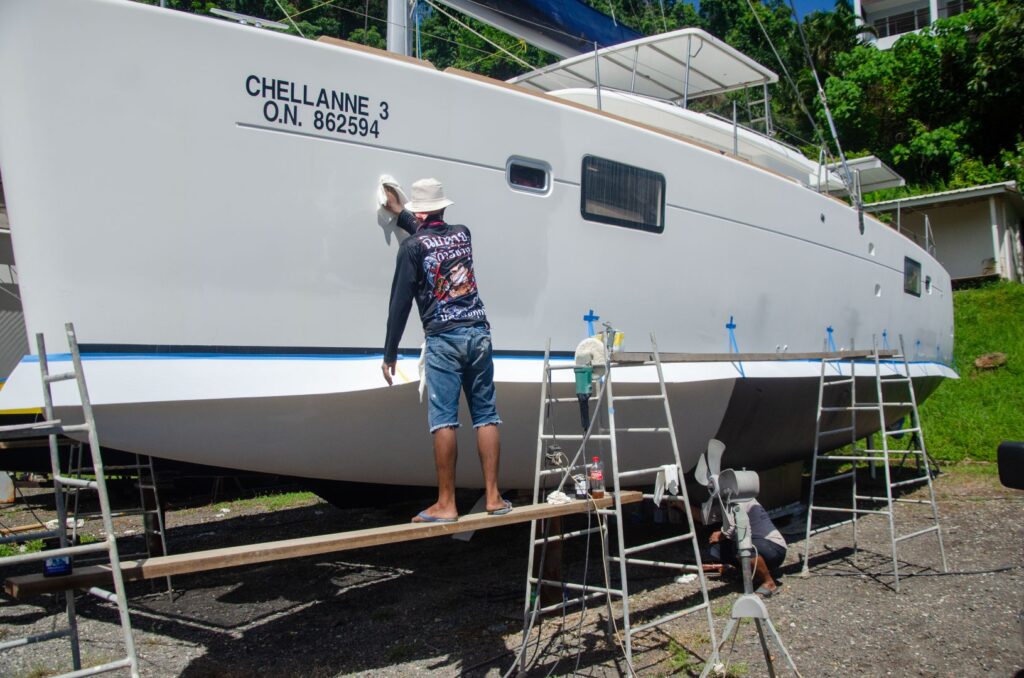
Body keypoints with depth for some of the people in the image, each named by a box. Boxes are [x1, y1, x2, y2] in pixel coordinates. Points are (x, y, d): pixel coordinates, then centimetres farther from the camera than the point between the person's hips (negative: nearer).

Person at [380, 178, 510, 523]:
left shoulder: (412, 246, -4)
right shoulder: (463, 234, 12)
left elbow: (400, 302, -7)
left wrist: (390, 353, -2)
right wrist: (399, 213, 44)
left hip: (443, 340, -5)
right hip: (478, 333, 5)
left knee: (443, 420, -4)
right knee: (485, 416, 7)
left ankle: (446, 504, -2)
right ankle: (493, 497, 9)